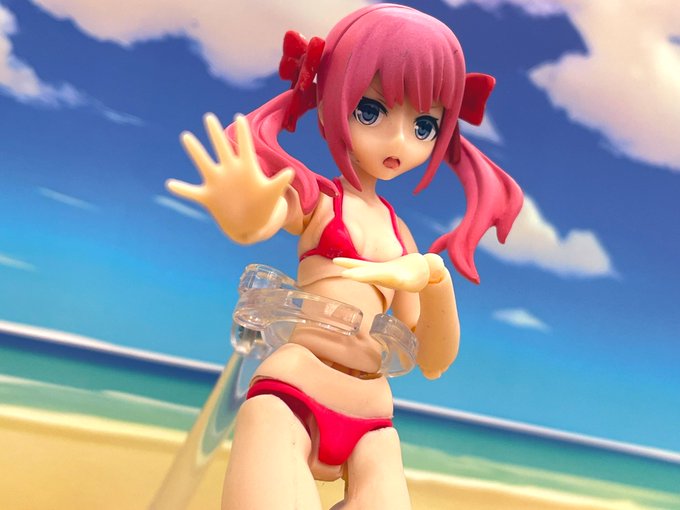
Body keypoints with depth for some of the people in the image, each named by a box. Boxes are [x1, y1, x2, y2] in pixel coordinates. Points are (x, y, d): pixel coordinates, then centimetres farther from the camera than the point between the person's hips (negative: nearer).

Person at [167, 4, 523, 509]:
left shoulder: (399, 234, 14)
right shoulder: (314, 197, 3)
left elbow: (432, 363, 13)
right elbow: (257, 222, -22)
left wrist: (435, 279, -7)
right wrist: (243, 213, -47)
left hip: (371, 427, 5)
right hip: (288, 401, -4)